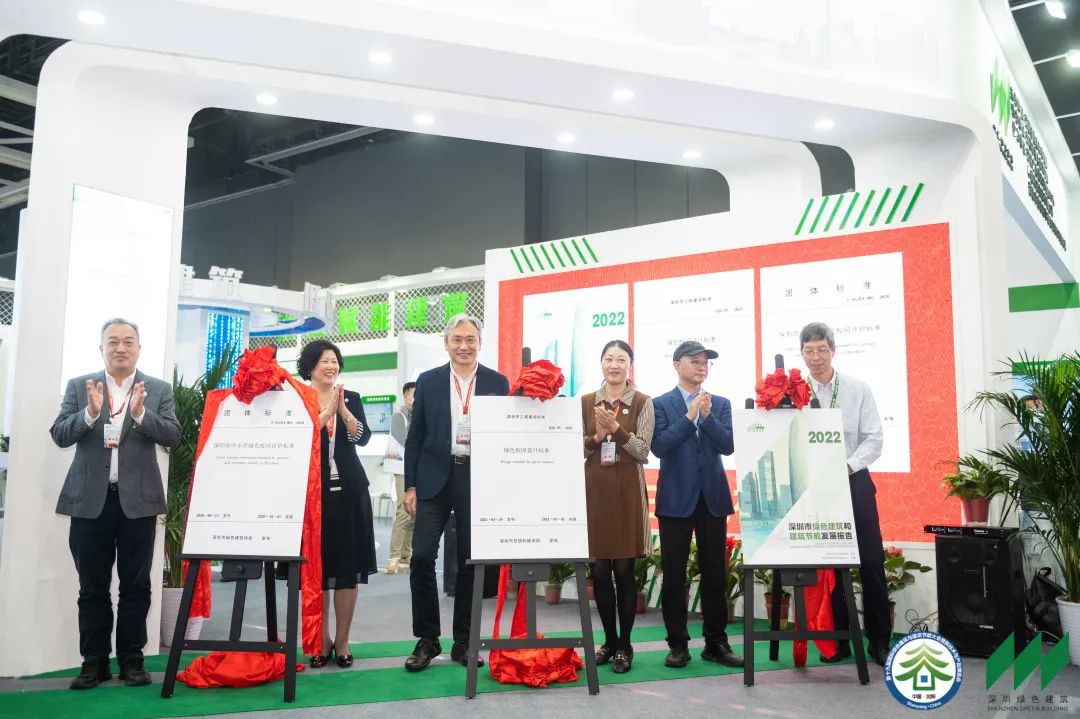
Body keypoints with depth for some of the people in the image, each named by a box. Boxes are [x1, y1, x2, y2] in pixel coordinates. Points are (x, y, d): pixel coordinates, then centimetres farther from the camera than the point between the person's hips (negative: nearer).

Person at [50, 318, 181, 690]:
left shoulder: (159, 390, 4)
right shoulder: (79, 386, 7)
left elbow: (172, 435, -6)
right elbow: (59, 435, -2)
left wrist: (140, 413, -22)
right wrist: (90, 413, -19)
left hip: (138, 500, -1)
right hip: (89, 500, 1)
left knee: (135, 585, 5)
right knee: (92, 586, 7)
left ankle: (131, 659, 15)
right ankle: (94, 661, 17)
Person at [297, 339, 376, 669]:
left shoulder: (351, 398, 9)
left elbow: (363, 437, -5)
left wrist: (343, 410, -19)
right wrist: (327, 411, -18)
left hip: (349, 490, 2)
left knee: (347, 565, 4)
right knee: (315, 566, 3)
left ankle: (342, 641, 14)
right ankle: (323, 640, 17)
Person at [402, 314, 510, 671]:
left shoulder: (497, 383, 4)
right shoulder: (428, 381, 5)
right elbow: (415, 436, 6)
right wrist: (410, 485, 1)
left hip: (479, 480, 0)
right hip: (435, 477, 0)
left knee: (471, 562, 6)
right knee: (422, 557, -7)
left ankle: (463, 641, 19)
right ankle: (427, 639, 9)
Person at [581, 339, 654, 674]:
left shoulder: (643, 402, 0)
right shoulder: (586, 402, 8)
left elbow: (643, 452, -6)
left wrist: (616, 428, -17)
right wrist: (597, 436, -11)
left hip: (627, 490, -3)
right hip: (594, 489, 3)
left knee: (624, 570, 1)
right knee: (599, 570, 7)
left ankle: (625, 645, 14)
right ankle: (609, 640, 22)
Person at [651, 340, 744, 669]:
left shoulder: (720, 404, 9)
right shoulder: (661, 404, 1)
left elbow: (728, 445, -3)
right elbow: (659, 446, -12)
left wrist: (706, 416, -15)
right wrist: (689, 416, -15)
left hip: (713, 497, 3)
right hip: (676, 498, -2)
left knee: (715, 573, 7)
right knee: (674, 575, 3)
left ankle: (716, 642, 17)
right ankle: (678, 644, 13)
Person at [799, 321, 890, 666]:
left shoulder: (858, 389, 1)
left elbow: (873, 439, -2)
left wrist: (848, 465, -18)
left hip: (854, 483, 0)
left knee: (871, 561, 0)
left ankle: (879, 640, 13)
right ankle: (838, 640, 18)